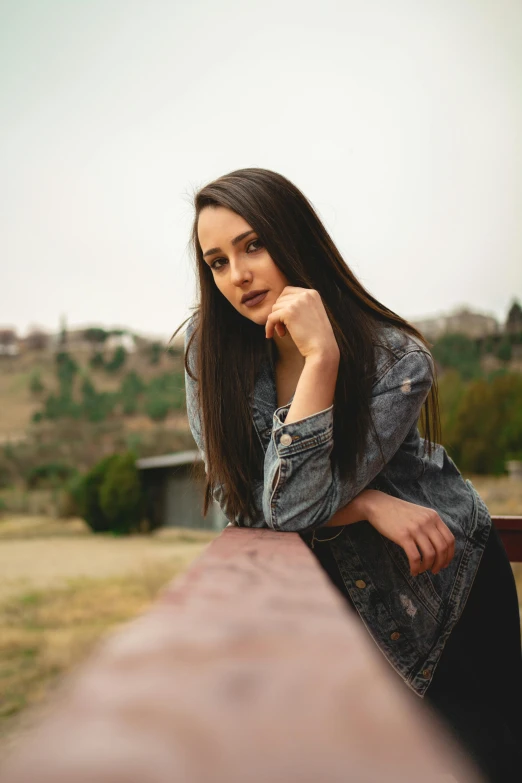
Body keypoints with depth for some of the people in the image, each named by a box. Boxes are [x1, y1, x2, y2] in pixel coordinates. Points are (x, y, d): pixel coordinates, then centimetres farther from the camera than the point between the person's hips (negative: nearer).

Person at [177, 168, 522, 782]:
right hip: (334, 591, 2)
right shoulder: (210, 345, -14)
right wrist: (367, 503, -26)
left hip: (445, 585, -1)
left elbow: (294, 505, -28)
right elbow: (236, 493, -15)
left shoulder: (398, 358, -23)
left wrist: (321, 356, -37)